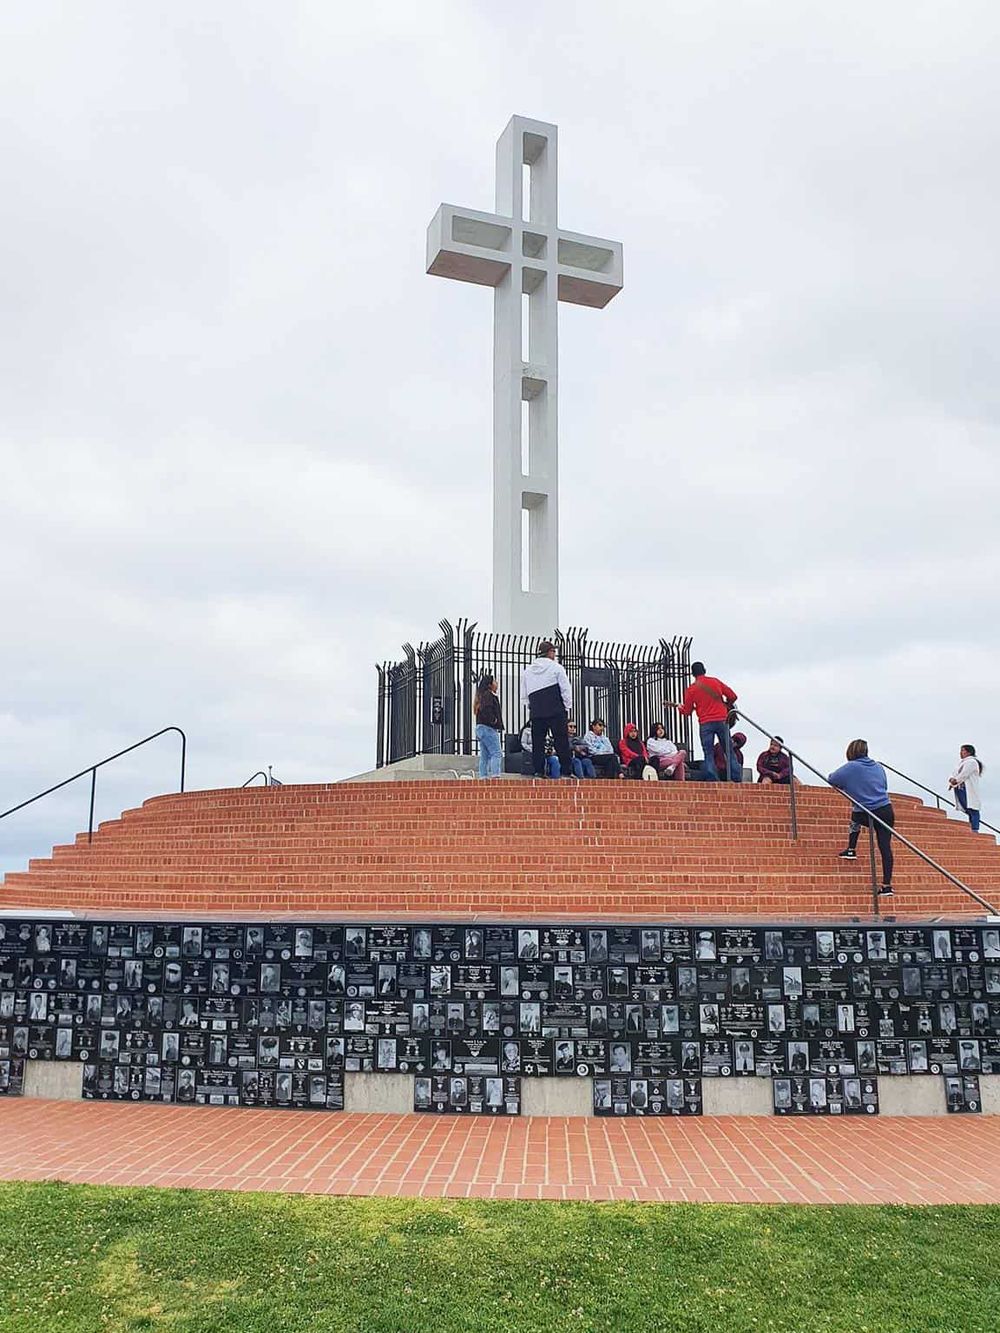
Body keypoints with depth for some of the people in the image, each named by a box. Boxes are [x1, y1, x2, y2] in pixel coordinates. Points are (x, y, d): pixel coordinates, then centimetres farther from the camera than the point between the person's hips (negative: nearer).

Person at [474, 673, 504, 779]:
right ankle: (495, 775, -25)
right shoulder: (488, 695, -9)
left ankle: (483, 776, 7)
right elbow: (486, 710, -24)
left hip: (480, 728, 10)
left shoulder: (482, 695, 22)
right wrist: (493, 720, -13)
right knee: (497, 753, -14)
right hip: (488, 728, -10)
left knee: (484, 756, 9)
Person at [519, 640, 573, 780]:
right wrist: (567, 707, 5)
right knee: (561, 742, -2)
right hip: (556, 711, -4)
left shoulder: (527, 670, 12)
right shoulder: (556, 667, -2)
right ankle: (566, 772, -5)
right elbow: (565, 689, -3)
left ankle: (538, 772, 2)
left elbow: (524, 695, 16)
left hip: (536, 712, 4)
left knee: (537, 742, 6)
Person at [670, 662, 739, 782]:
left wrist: (677, 705, 22)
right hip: (722, 721, 1)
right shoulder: (716, 681, 5)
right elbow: (732, 696, 6)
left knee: (709, 754, 2)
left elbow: (686, 712, 5)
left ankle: (712, 781, -6)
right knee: (729, 751, 8)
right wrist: (726, 705, 24)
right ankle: (736, 779, 3)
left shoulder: (691, 689, 1)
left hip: (705, 724, -1)